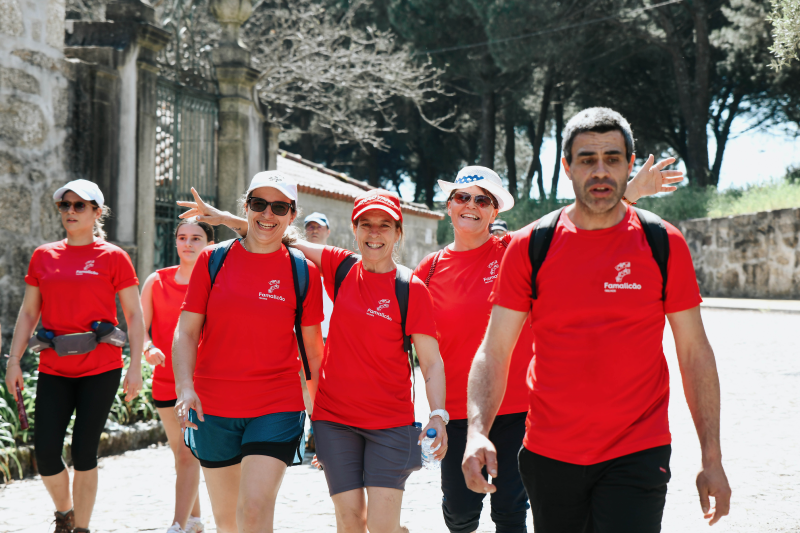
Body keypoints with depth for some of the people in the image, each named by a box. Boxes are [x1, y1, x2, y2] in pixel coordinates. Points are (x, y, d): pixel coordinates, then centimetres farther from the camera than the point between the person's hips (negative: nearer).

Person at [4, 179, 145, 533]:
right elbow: (28, 313, 12)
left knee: (83, 453, -2)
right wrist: (14, 361, 4)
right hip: (54, 370, 3)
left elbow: (134, 315, 0)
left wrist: (135, 367, -8)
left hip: (100, 369, -3)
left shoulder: (113, 257, 0)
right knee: (45, 452, -4)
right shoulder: (43, 256, 9)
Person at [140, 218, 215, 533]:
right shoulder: (157, 281, 4)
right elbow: (139, 327, 4)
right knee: (180, 453, 14)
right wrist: (149, 349, -16)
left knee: (190, 453, -13)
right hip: (166, 379, 4)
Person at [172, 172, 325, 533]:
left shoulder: (303, 272, 0)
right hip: (213, 408, 2)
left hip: (277, 408, -2)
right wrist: (185, 388, -15)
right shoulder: (212, 260, 1)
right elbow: (186, 331, 0)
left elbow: (313, 347, 7)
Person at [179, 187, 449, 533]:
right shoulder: (341, 268, 4)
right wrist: (225, 218, 7)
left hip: (390, 421, -3)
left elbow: (431, 362, -8)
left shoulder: (411, 289, -6)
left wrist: (438, 414, -22)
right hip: (335, 416, 3)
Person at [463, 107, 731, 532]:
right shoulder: (530, 247, 0)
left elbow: (694, 353, 3)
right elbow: (494, 353, -1)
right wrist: (477, 432, -19)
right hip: (548, 457, 2)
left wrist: (712, 459, 0)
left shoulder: (664, 244, -1)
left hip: (638, 455, -1)